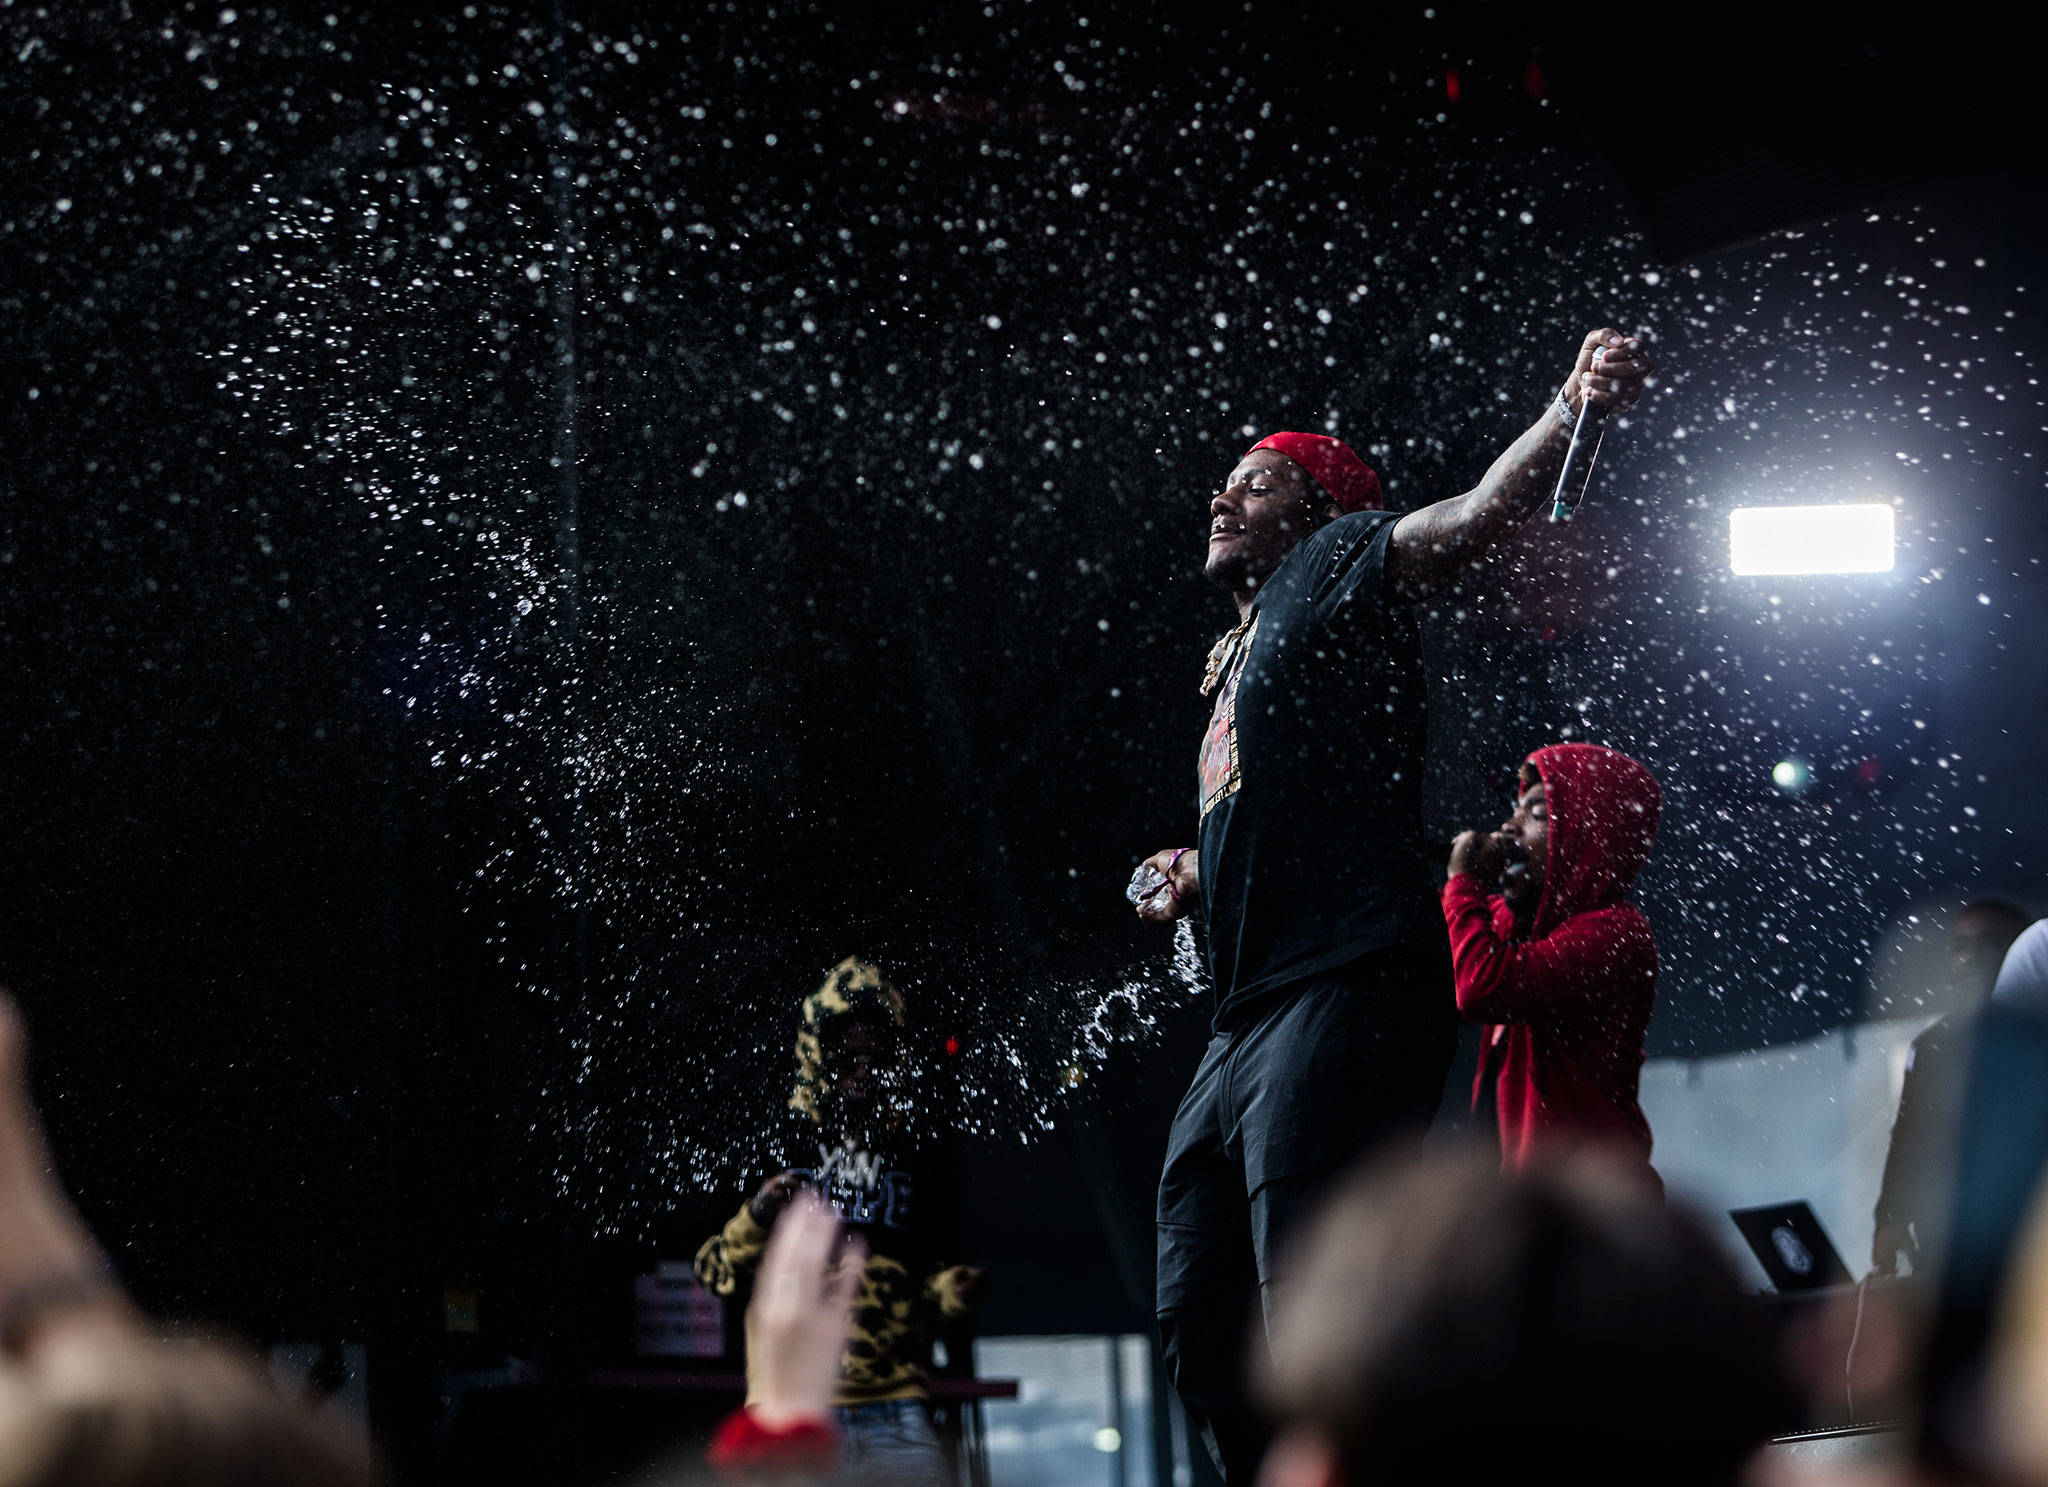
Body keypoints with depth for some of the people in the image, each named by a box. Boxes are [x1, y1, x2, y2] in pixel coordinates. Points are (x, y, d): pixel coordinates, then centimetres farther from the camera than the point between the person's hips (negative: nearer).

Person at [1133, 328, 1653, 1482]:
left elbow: (1474, 518, -17)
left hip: (1348, 991, -10)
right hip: (1251, 1018, 10)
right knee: (1200, 1322, 12)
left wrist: (1570, 412, -35)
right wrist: (1199, 881, 15)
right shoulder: (1238, 659, 28)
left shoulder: (1336, 566, 3)